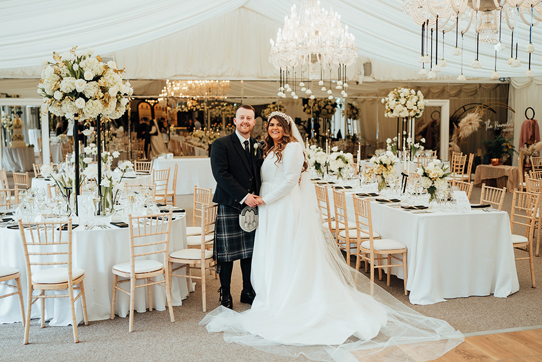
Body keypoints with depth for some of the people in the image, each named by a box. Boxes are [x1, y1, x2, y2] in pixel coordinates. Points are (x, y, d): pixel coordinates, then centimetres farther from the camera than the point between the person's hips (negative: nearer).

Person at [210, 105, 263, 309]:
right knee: (227, 253, 3)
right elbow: (221, 174, -14)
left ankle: (248, 292, 25)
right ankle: (225, 296, 17)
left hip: (252, 206, 5)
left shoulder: (257, 147, 13)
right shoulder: (221, 144, -5)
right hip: (229, 206, -5)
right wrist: (243, 196, -18)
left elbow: (260, 174, 16)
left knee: (251, 252, 11)